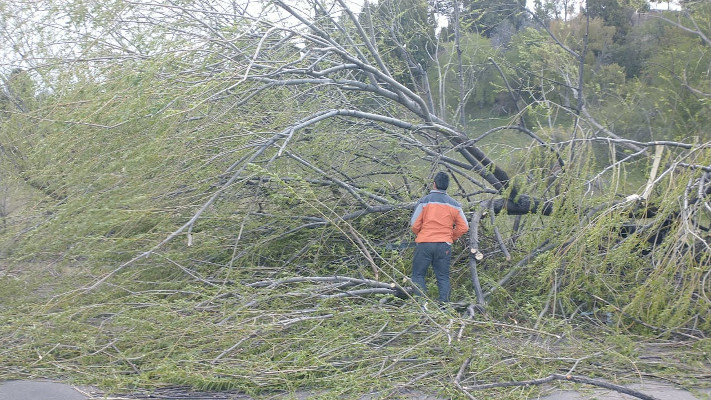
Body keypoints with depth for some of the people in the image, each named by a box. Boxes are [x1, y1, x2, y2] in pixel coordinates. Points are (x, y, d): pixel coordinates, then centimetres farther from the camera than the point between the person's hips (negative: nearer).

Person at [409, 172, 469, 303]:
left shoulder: (424, 201, -4)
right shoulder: (454, 204, 6)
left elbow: (414, 225, -6)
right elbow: (463, 227, 6)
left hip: (424, 243, -3)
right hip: (445, 245, 3)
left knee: (418, 275, 7)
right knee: (443, 277, 10)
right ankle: (444, 303, 2)